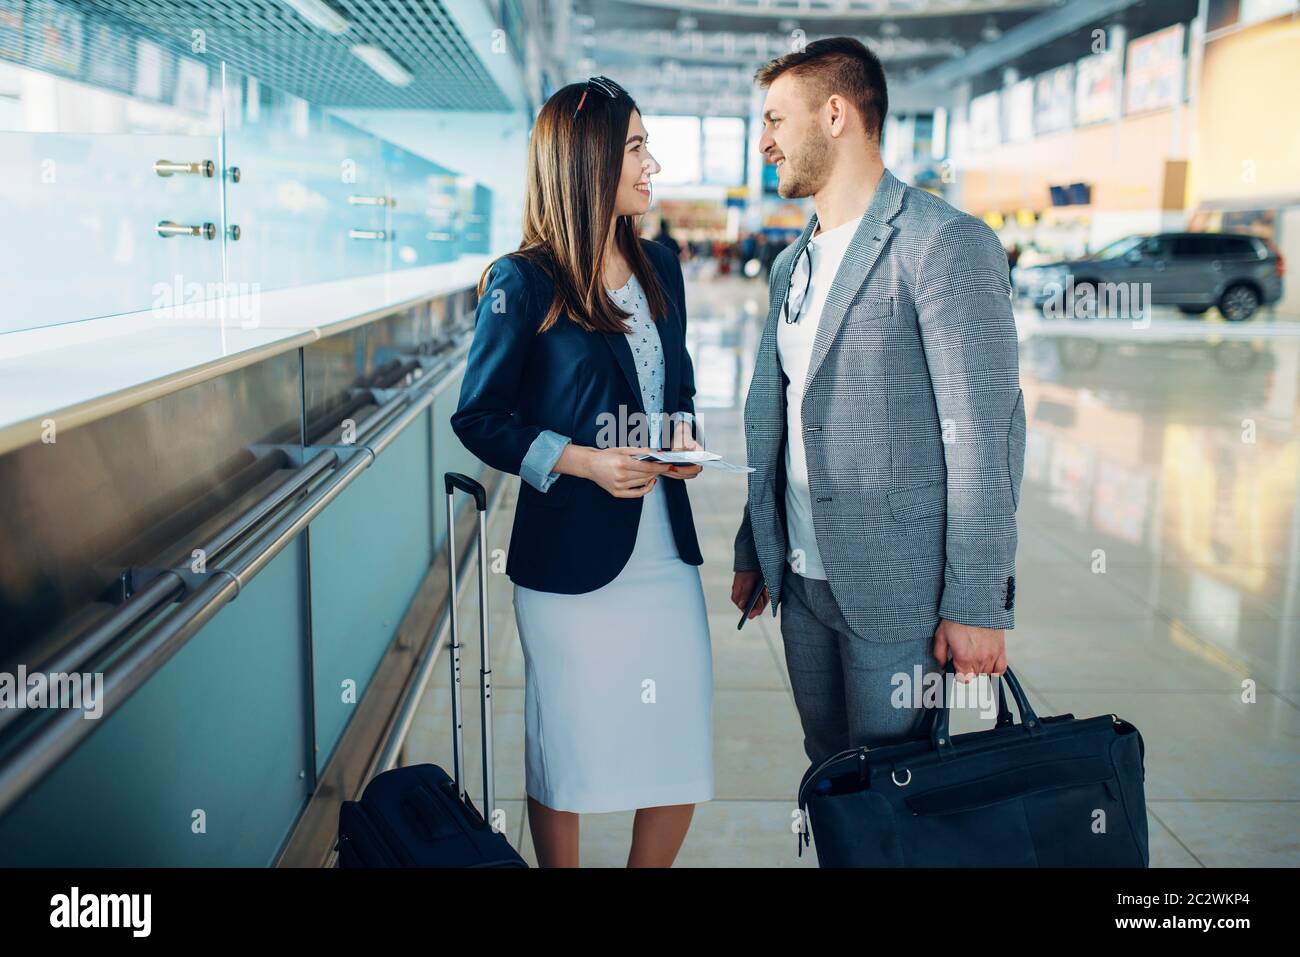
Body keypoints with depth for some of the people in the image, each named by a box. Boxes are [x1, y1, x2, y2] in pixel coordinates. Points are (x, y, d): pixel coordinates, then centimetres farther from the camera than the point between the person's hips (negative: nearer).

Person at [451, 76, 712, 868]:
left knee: (682, 751, 8)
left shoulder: (659, 268, 9)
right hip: (573, 556, -5)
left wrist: (684, 434, -1)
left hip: (666, 548, 5)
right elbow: (479, 418, -5)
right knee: (566, 748, 10)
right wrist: (581, 461, -17)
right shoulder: (524, 284, -8)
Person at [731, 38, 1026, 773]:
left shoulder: (947, 244, -11)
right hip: (802, 579, 7)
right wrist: (753, 553, 18)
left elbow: (984, 434, -15)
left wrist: (977, 603, -17)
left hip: (895, 589, -7)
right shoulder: (792, 264, 14)